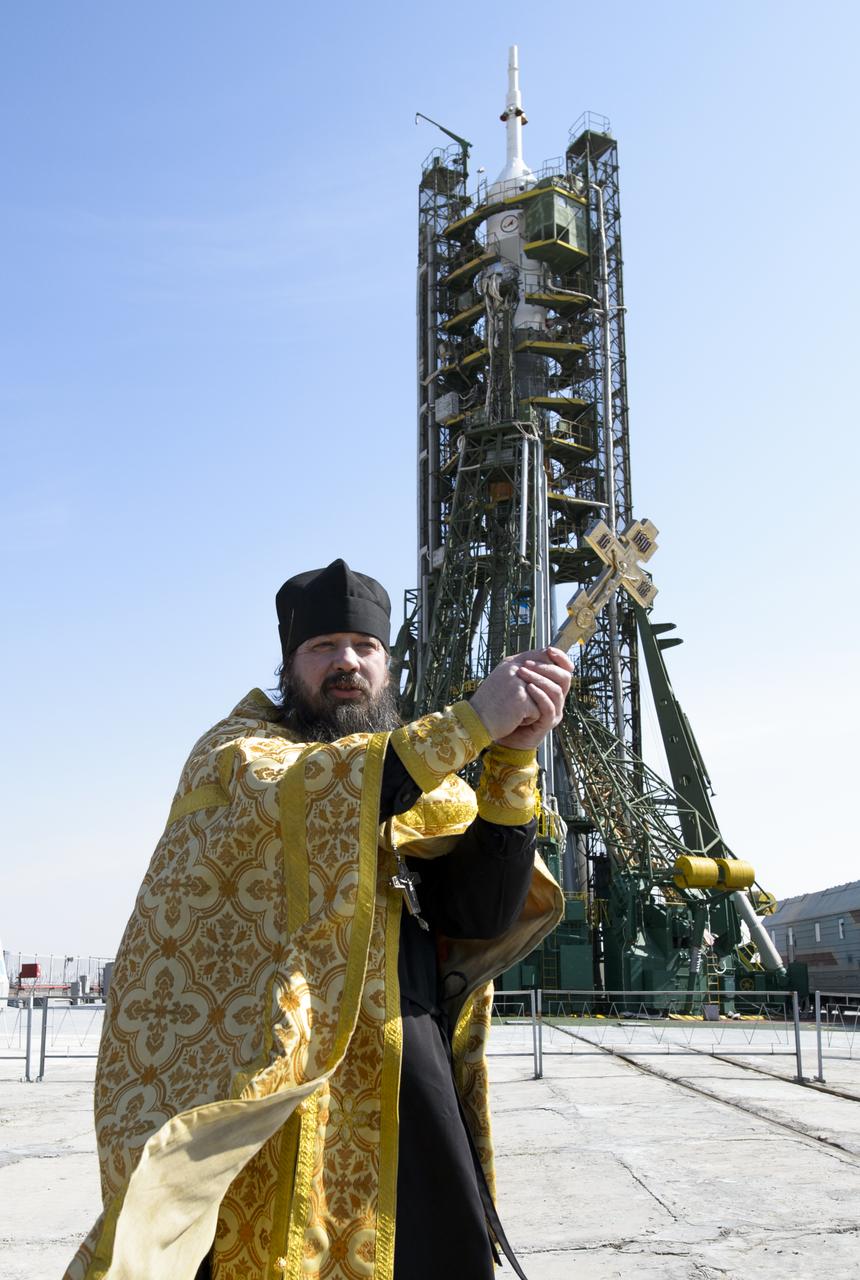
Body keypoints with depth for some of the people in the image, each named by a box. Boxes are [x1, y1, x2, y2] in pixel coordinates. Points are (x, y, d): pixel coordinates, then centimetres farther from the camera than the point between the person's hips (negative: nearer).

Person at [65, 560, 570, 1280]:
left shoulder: (428, 787, 15)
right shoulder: (234, 751, 4)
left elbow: (485, 909, -1)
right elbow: (290, 796, -21)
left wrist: (512, 758, -15)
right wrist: (471, 722, -26)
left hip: (412, 1092, 4)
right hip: (279, 1085, -4)